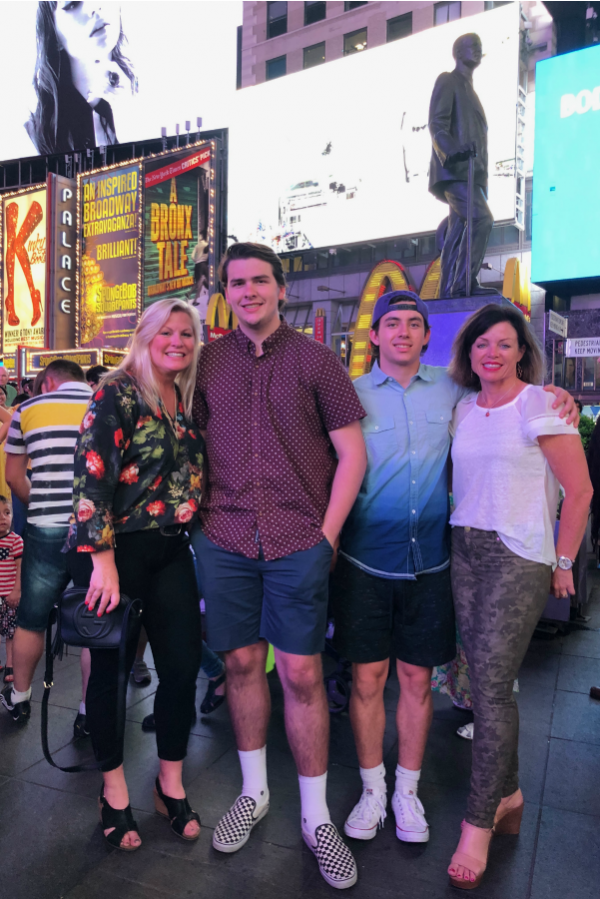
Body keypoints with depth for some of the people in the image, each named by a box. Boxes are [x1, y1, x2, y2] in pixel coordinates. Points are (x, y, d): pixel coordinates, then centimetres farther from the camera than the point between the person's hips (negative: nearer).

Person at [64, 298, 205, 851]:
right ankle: (115, 791, 28)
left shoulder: (189, 400, 9)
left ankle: (171, 784, 27)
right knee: (112, 667, 7)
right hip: (117, 550, -5)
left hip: (173, 551, 6)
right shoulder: (117, 394, -10)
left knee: (183, 665, 6)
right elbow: (91, 476, -16)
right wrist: (103, 561, -19)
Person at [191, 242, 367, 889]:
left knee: (301, 674, 2)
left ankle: (316, 818, 21)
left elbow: (352, 453, 1)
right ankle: (253, 792, 33)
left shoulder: (315, 360, 1)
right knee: (242, 662, 12)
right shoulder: (208, 362, 8)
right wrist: (204, 519, 5)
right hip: (225, 541, 3)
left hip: (299, 542, -2)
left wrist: (327, 532, -5)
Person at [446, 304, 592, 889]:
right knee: (488, 677, 10)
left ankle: (478, 824, 7)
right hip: (464, 551, 6)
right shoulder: (462, 409, 10)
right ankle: (508, 794, 29)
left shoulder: (541, 405, -7)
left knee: (491, 683, -7)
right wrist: (460, 529, 7)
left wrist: (562, 564, -4)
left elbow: (579, 490, -7)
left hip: (518, 556, -5)